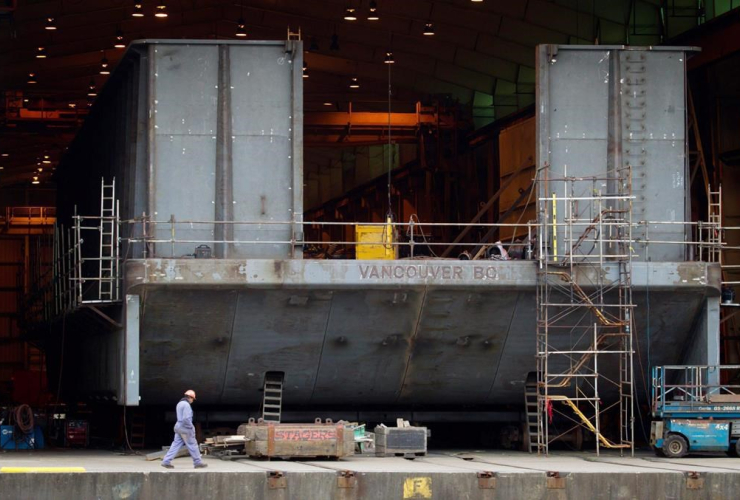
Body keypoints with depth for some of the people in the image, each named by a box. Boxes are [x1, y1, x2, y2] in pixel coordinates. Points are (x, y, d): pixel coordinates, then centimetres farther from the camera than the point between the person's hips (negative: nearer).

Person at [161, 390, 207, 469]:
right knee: (192, 445, 1)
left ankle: (166, 461, 0)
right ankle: (198, 463, 7)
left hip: (179, 427, 9)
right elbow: (186, 418, -25)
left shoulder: (180, 404, 15)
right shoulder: (186, 405, -16)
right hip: (185, 428, -9)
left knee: (176, 445, 6)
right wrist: (191, 428, -17)